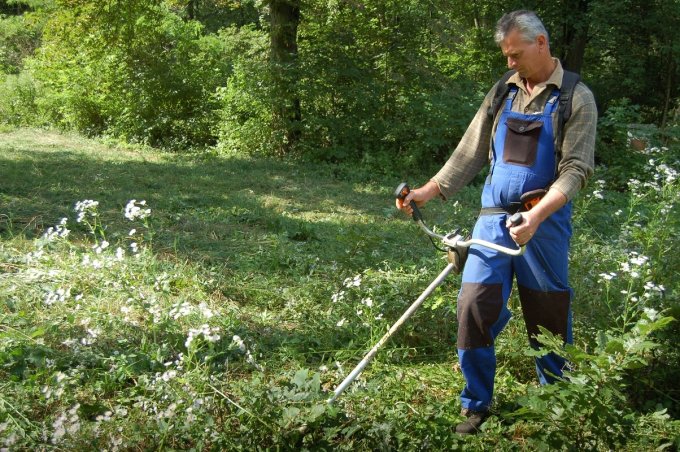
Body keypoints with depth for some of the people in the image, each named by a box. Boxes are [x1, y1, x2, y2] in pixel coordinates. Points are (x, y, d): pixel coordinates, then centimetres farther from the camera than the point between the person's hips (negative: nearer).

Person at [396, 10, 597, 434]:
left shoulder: (576, 98, -4)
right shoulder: (502, 93, 11)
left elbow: (576, 170, -12)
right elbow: (470, 153, 14)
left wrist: (536, 216, -25)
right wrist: (430, 191, 5)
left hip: (544, 224, -3)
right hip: (493, 219, 4)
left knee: (549, 318, 6)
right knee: (474, 308, -5)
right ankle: (477, 406, 9)